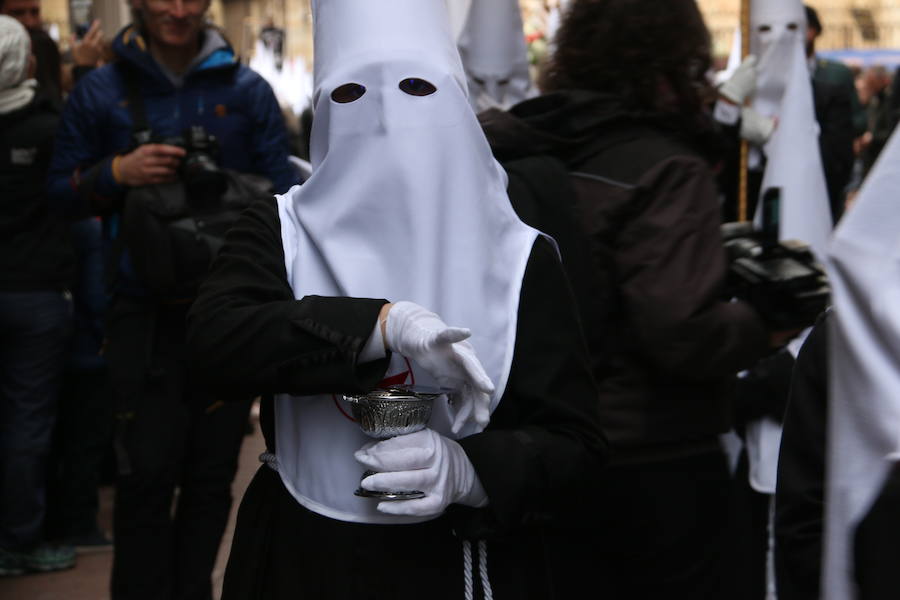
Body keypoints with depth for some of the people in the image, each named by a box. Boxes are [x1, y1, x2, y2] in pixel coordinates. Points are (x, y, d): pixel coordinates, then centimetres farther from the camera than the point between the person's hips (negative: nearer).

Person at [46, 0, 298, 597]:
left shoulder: (247, 90, 4)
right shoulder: (99, 92, 4)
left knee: (213, 474, 9)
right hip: (145, 316, -1)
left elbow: (280, 192, 3)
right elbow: (62, 189, 7)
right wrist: (117, 173, -13)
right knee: (147, 474, -5)